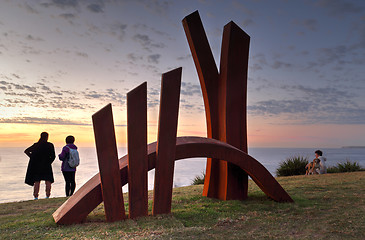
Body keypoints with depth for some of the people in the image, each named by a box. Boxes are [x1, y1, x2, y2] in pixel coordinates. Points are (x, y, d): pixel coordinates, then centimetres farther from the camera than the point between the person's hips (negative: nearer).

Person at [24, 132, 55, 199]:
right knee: (48, 181, 9)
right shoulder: (50, 145, -7)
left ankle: (36, 197, 7)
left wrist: (33, 158, 5)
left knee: (36, 182, 9)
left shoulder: (36, 145, 1)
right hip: (46, 166, -2)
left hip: (37, 165, 2)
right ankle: (47, 196, 1)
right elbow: (53, 156, -8)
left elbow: (26, 151, 2)